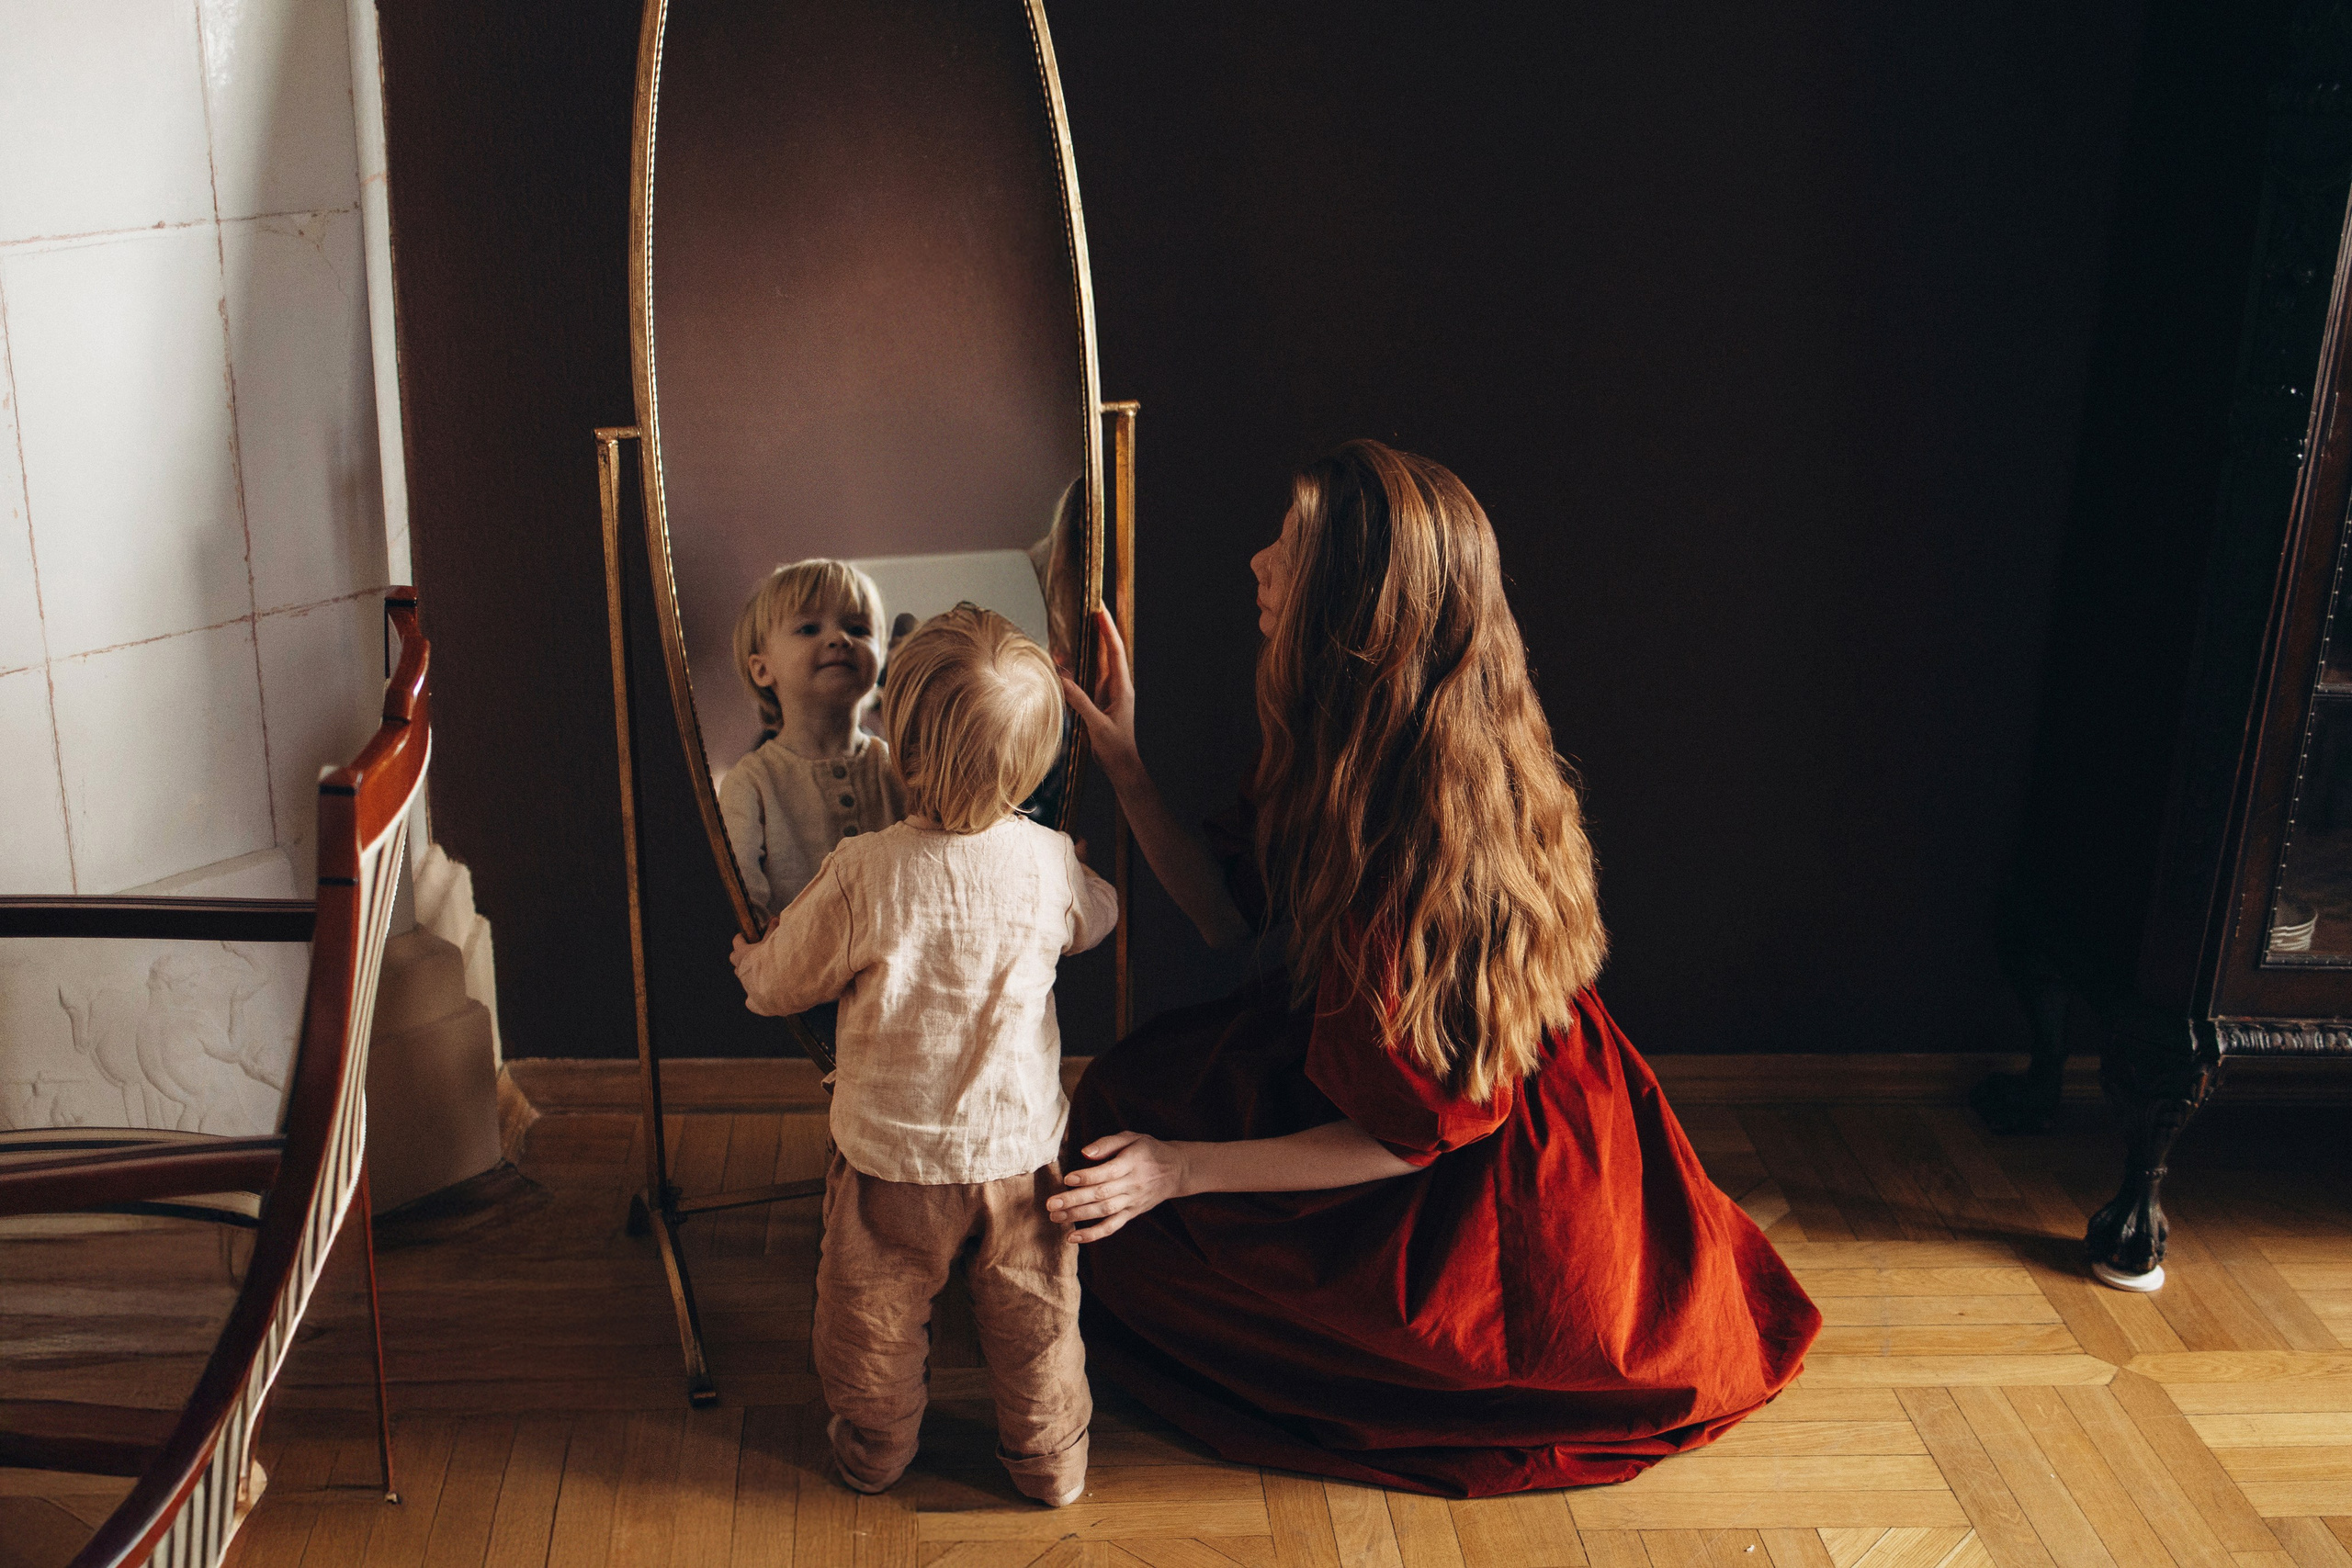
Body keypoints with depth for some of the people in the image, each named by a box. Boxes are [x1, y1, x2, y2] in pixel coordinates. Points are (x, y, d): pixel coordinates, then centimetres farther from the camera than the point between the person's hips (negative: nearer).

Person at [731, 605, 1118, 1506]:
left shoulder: (863, 873, -24)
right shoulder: (1051, 864, -17)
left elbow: (778, 984, -9)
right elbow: (1095, 923, 9)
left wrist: (747, 954, 14)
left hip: (893, 1156, -2)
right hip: (1020, 1146, 2)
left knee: (877, 1312, 22)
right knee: (1032, 1313, 20)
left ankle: (875, 1449, 42)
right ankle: (1050, 1459, 36)